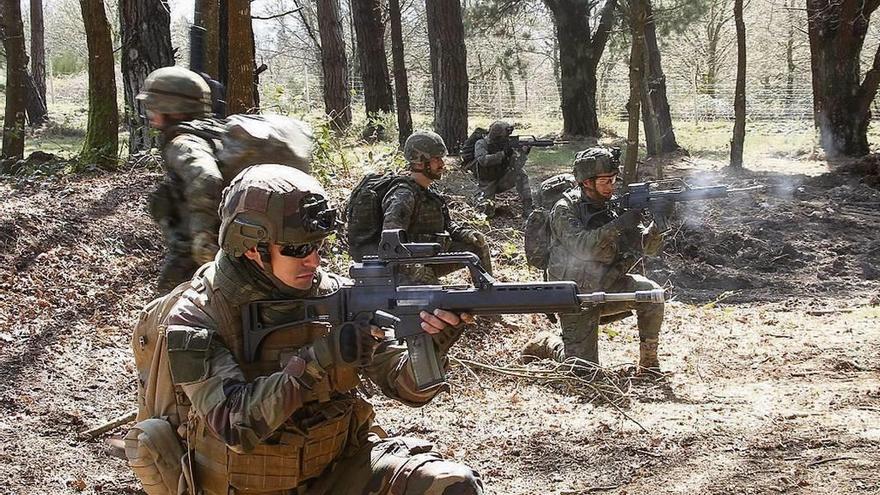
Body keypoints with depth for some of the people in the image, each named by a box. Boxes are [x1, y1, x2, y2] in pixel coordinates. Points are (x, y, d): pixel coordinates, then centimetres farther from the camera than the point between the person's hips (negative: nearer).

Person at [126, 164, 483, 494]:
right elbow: (236, 425, -26)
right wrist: (319, 362, -33)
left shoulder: (333, 294, -4)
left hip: (338, 466, 3)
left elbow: (404, 385, -4)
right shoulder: (196, 318, -15)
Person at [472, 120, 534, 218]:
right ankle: (481, 196, 17)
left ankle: (527, 208, -21)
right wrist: (503, 154, -37)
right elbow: (483, 160, -33)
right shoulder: (481, 144, -13)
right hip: (488, 183, -3)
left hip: (502, 180, 3)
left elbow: (517, 164, -11)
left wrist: (524, 152, -30)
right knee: (488, 211, -19)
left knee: (521, 173, -23)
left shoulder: (506, 144, -3)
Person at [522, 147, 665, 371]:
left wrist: (657, 226, -25)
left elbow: (647, 247, -4)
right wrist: (618, 225, -38)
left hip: (607, 286, 5)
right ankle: (546, 344, 22)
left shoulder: (615, 207, 2)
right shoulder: (565, 210, -13)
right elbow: (582, 246, -30)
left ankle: (648, 361, -7)